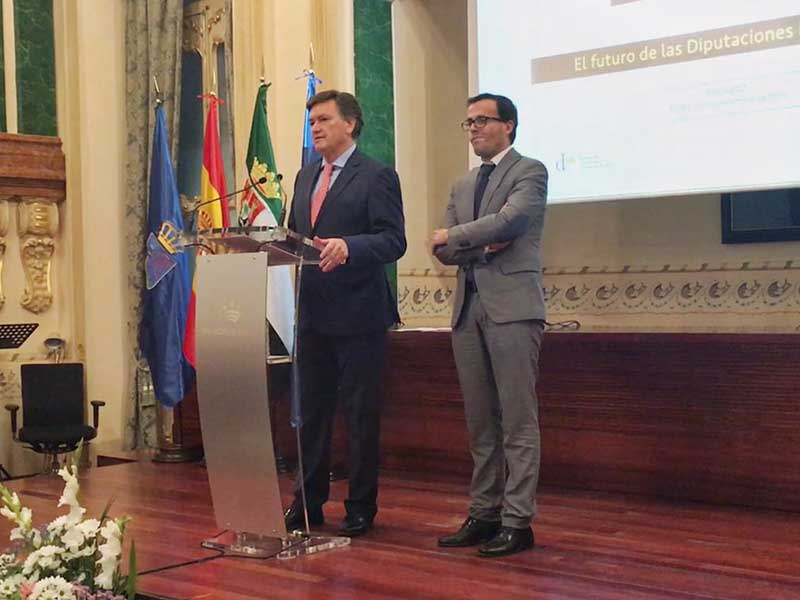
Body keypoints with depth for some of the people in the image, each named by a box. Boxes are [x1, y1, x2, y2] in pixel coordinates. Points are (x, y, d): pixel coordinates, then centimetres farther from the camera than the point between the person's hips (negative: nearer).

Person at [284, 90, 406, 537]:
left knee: (361, 415, 1)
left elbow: (393, 241, -15)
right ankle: (309, 504, 24)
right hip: (314, 311, 7)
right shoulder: (306, 177, 16)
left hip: (359, 314, -7)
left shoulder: (377, 176, -7)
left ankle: (361, 509, 13)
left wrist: (348, 246, -30)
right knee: (312, 411, 13)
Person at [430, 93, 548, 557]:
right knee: (480, 422, 9)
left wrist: (454, 235, -3)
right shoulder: (463, 186, 21)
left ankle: (518, 521, -3)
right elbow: (443, 251, 13)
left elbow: (509, 219, -15)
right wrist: (480, 247, -6)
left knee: (518, 419, -6)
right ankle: (484, 514, 16)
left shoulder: (530, 172, 2)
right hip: (469, 309, 7)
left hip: (512, 307, -7)